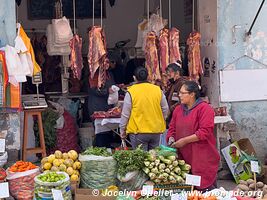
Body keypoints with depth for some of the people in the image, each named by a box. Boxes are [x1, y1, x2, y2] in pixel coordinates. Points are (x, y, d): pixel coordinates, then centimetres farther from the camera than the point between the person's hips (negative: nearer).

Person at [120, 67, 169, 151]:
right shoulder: (158, 90, 2)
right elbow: (165, 109, 10)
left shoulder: (131, 92, -8)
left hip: (138, 131, -3)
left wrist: (122, 130, 8)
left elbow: (125, 114, -3)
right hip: (156, 131, 4)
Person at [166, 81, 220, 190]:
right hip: (184, 158, 6)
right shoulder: (178, 109, 14)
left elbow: (205, 132, -18)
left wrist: (185, 140, -18)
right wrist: (171, 138, -1)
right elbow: (172, 128, 21)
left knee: (205, 187, -4)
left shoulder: (204, 108, -9)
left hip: (203, 159, -6)